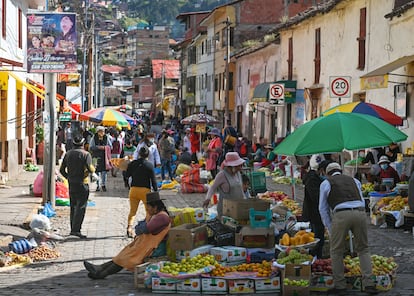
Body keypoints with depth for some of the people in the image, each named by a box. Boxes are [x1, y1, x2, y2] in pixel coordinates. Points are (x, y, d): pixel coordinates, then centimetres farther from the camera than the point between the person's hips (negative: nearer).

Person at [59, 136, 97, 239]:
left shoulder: (68, 154, 8)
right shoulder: (85, 154, -10)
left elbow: (62, 170, 9)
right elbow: (90, 169, -18)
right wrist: (93, 172, 4)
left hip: (71, 184, 6)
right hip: (82, 184, -6)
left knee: (73, 206, 15)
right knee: (81, 207, -6)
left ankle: (73, 229, 18)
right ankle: (76, 230, -13)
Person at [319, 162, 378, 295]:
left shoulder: (326, 183, 19)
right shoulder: (354, 180, 28)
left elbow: (323, 209, 19)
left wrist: (330, 229, 25)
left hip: (341, 215, -3)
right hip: (360, 213, 3)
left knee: (336, 252, 11)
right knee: (363, 249, 16)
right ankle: (368, 284, 7)